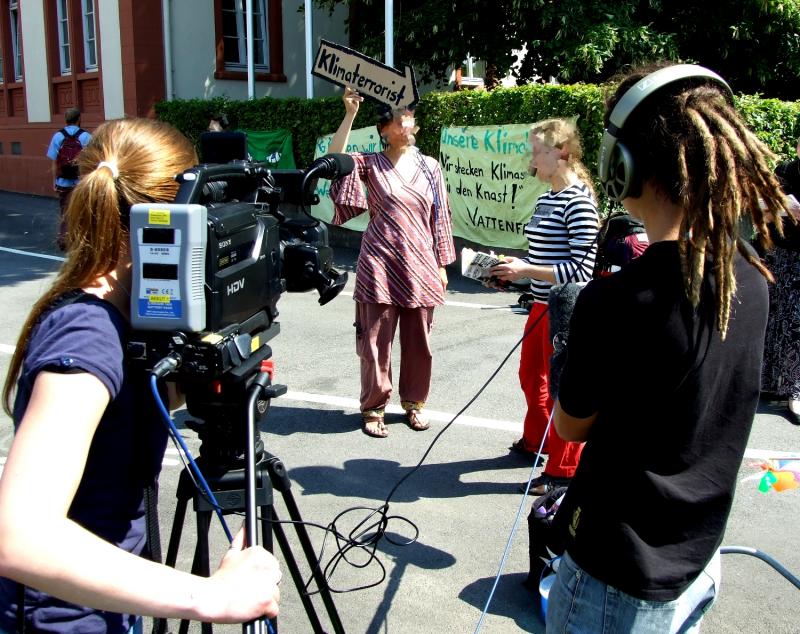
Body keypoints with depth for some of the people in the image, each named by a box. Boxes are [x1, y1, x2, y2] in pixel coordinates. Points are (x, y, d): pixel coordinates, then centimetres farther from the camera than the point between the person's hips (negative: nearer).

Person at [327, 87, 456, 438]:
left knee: (417, 341, 10)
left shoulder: (430, 166, 8)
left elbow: (440, 218, 11)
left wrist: (441, 265, 9)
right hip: (380, 266, -2)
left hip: (419, 267, 3)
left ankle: (414, 402, 26)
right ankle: (374, 407, 16)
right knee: (376, 339, 2)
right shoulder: (371, 164, 1)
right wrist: (350, 114, -19)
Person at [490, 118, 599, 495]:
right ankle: (535, 440, 44)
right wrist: (513, 268, 2)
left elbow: (582, 268, -22)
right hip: (541, 305, 9)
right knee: (530, 375, 22)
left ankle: (563, 469, 18)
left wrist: (525, 270, -23)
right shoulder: (545, 200, 9)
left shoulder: (578, 201, -18)